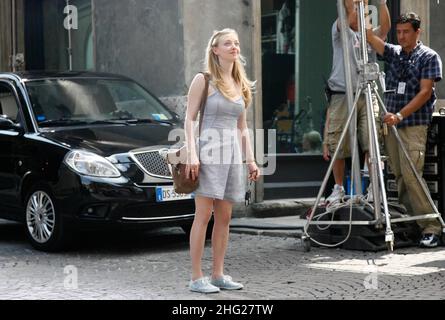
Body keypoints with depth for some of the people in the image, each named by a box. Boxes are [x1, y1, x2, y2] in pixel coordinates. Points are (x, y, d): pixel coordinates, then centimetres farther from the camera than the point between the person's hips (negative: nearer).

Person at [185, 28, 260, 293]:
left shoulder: (241, 85, 16)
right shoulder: (204, 80, -1)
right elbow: (189, 119, -4)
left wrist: (250, 159, 13)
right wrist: (192, 153, -15)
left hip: (233, 152, 6)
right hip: (209, 149, -6)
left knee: (224, 217, 7)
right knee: (204, 215, -7)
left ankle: (218, 274, 13)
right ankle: (197, 278, -4)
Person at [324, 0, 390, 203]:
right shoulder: (340, 32, 7)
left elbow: (385, 27, -4)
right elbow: (347, 18, -14)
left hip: (367, 97, 2)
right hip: (342, 96, -2)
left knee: (371, 144, -9)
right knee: (338, 148, 2)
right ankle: (339, 188, 15)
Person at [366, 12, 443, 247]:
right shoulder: (393, 53, 14)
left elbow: (425, 92, -9)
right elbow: (368, 36, 8)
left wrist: (400, 115, -19)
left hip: (414, 124, -6)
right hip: (390, 124, 6)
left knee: (411, 175, -16)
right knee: (399, 177, 5)